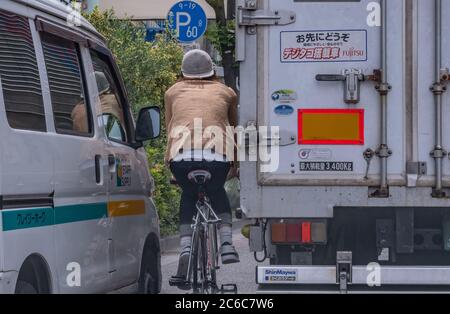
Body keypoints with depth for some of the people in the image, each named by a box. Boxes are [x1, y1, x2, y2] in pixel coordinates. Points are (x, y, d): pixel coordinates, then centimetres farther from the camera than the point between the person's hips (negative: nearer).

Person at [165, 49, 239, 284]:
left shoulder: (173, 92, 29)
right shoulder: (225, 92, 29)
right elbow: (234, 130, 38)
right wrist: (235, 165, 51)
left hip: (181, 155, 0)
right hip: (217, 157, 0)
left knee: (188, 197, 27)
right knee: (217, 192, 31)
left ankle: (185, 249, 8)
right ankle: (226, 244, 15)